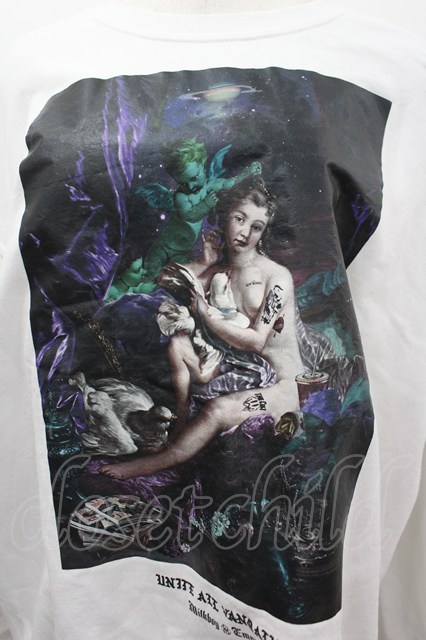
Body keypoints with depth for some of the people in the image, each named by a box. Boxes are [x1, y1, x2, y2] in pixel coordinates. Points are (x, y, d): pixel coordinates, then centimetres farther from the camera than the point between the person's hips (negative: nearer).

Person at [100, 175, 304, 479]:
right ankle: (181, 422, -8)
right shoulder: (216, 270, 2)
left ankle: (153, 464, -16)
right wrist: (207, 262, -11)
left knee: (219, 410, -31)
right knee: (178, 342, -12)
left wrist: (204, 312, -13)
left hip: (285, 386, -5)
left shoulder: (277, 276, -14)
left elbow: (256, 341, -17)